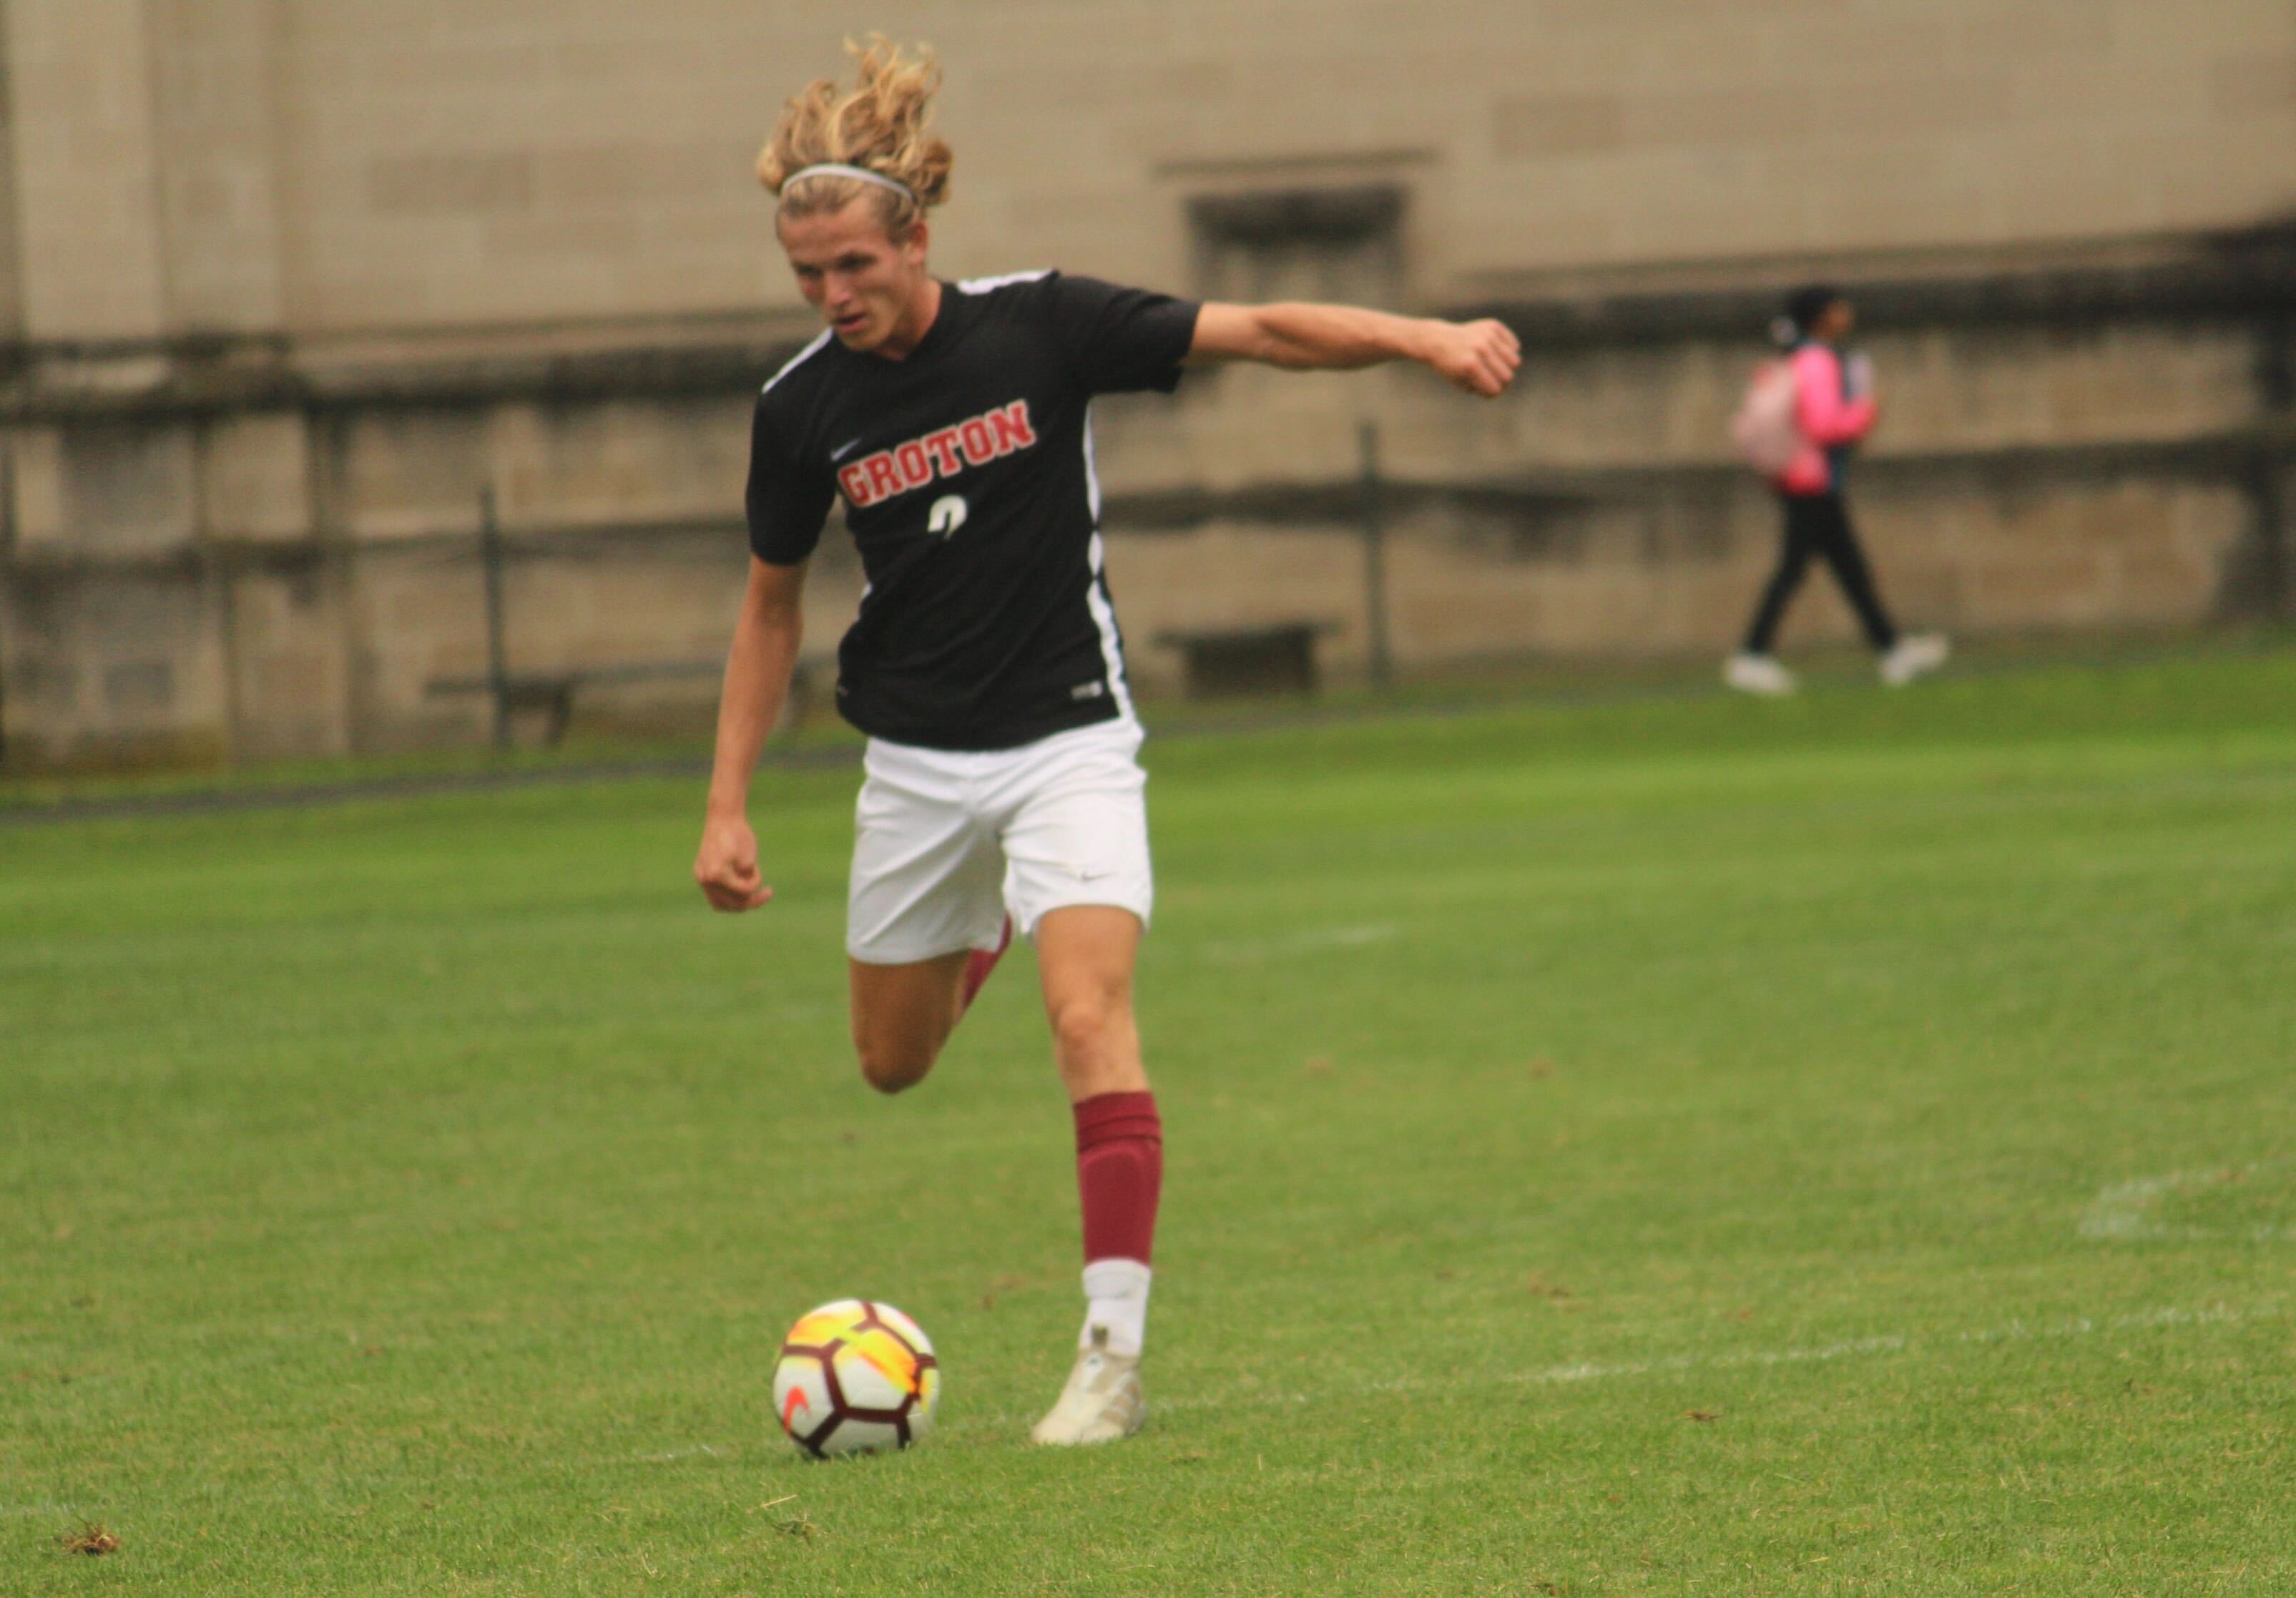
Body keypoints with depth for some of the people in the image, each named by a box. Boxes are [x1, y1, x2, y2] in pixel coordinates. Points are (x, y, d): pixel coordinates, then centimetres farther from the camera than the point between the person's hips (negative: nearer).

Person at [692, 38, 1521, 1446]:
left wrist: (1419, 338, -27)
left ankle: (1115, 1355, -20)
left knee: (1092, 1019, -21)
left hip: (1067, 737, -3)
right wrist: (728, 806, 5)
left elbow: (1257, 332, -13)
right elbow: (772, 603, 8)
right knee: (894, 1065, 14)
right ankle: (982, 938, 51)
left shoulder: (1037, 326, -12)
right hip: (915, 762, 4)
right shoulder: (804, 406, -4)